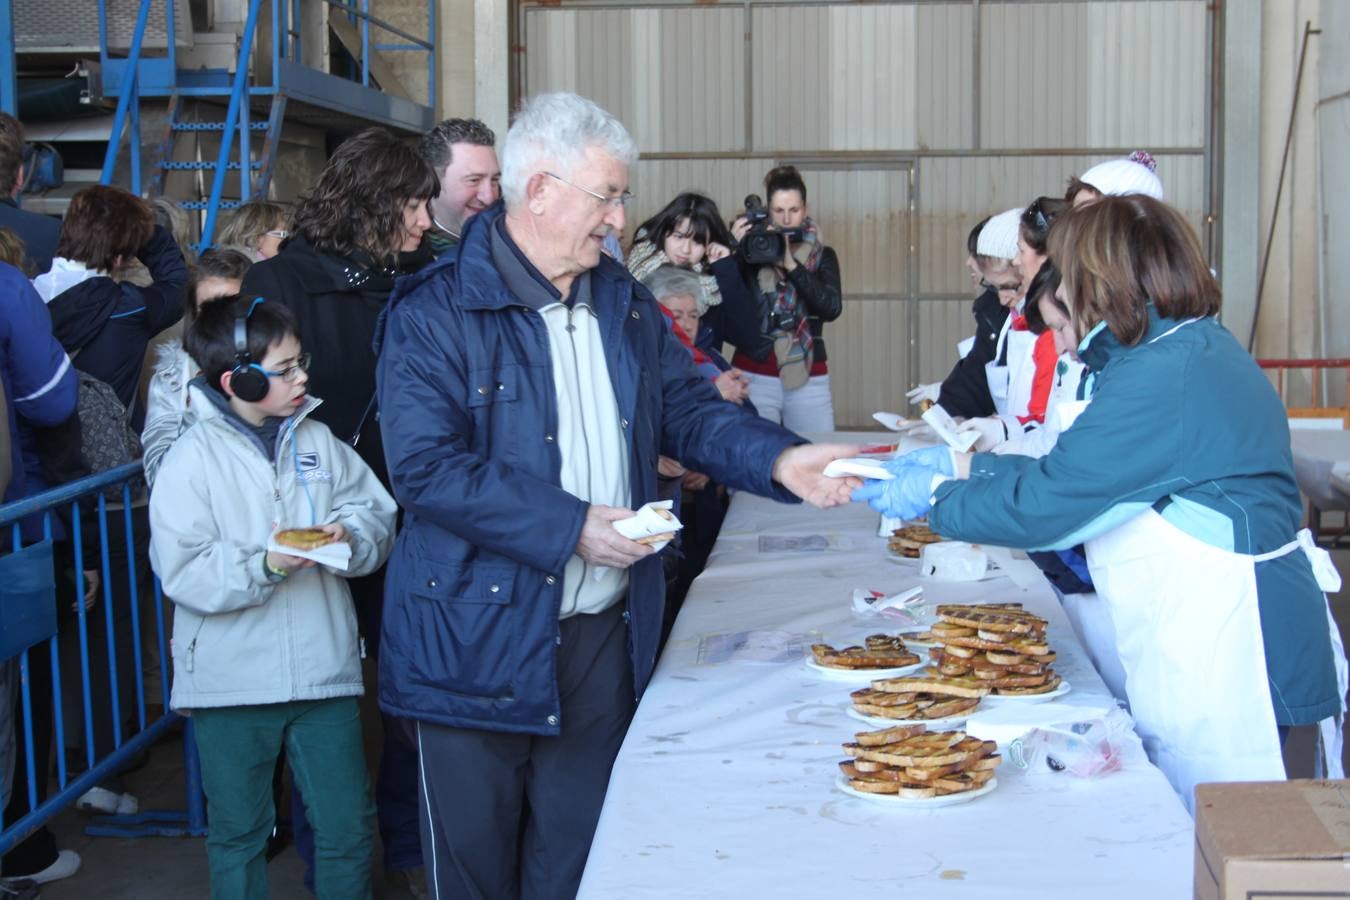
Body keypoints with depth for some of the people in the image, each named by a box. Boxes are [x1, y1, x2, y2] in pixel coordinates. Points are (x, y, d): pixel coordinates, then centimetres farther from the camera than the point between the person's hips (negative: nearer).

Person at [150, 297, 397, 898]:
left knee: (348, 827, 9)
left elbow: (377, 516, 5)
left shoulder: (316, 440, 4)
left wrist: (349, 536, -16)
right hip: (231, 680, -2)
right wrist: (265, 564, -25)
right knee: (237, 833, 13)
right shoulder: (193, 458, -7)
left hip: (324, 667, 3)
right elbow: (182, 573, -13)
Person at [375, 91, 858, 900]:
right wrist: (571, 528, -22)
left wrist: (779, 460, -6)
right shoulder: (438, 311, -13)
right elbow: (428, 468, -21)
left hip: (607, 636, 6)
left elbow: (689, 408, 13)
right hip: (482, 643, -5)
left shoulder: (624, 303, 9)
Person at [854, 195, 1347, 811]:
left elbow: (1044, 505, -18)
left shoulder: (1166, 377, -20)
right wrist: (959, 464, 14)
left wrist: (933, 495, -5)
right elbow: (1071, 473, 15)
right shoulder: (1193, 351, 13)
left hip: (1224, 658, -10)